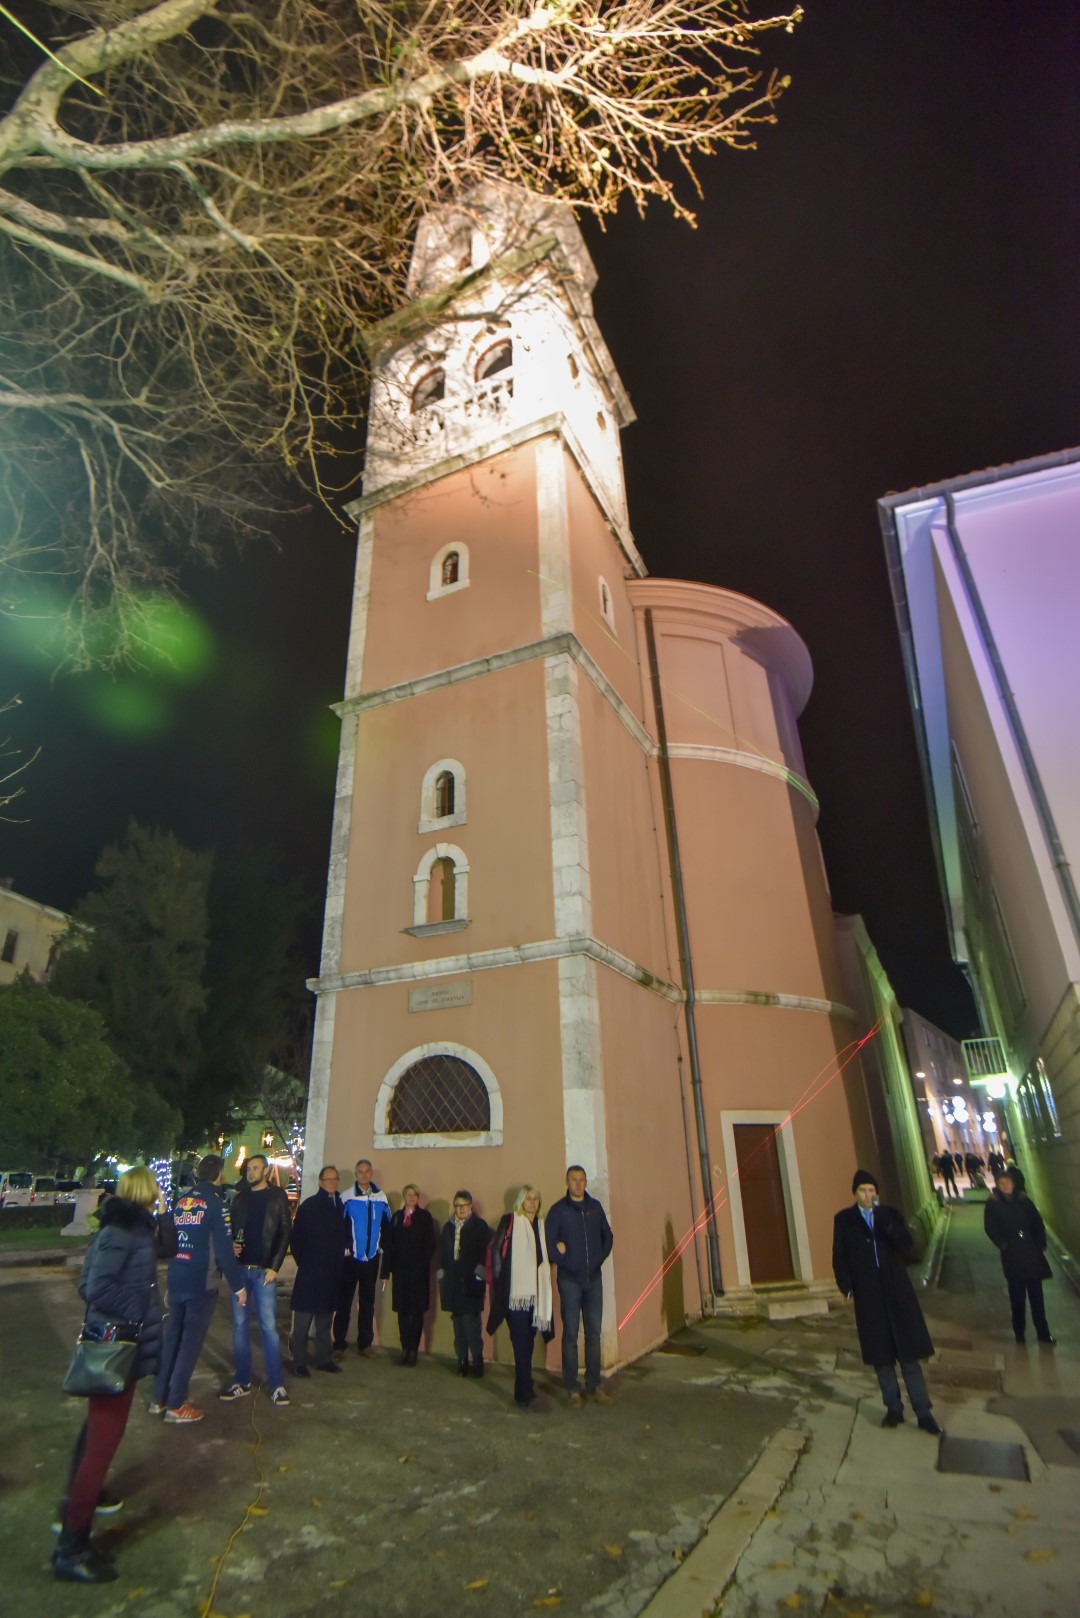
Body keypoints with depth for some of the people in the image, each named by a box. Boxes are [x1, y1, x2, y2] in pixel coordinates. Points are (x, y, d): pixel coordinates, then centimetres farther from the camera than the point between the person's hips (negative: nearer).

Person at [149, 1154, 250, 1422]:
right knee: (191, 1341, 6)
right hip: (201, 1282, -6)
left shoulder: (180, 1199, 3)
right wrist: (239, 1284, -8)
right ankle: (176, 1405, 11)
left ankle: (158, 1398, 27)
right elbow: (223, 1248, -16)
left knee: (172, 1337, 18)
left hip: (176, 1280, 6)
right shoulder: (216, 1202, -15)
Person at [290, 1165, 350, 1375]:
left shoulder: (342, 1205, 5)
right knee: (304, 1318, 3)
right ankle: (299, 1361, 15)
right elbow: (297, 1236, -5)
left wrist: (343, 1252, -1)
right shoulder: (309, 1205, -5)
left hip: (333, 1271, 4)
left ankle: (324, 1358, 25)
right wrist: (301, 1261, -5)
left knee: (325, 1316, 15)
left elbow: (345, 1234, 10)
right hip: (310, 1270, -4)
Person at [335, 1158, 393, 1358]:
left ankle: (365, 1343, 22)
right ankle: (339, 1344, 15)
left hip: (372, 1258, 3)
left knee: (368, 1301, 12)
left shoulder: (381, 1198, 2)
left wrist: (382, 1243, 1)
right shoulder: (346, 1197, -9)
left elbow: (387, 1224, 9)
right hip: (350, 1257, -3)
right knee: (344, 1301, 3)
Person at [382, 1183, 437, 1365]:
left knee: (417, 1311, 3)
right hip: (400, 1269, 2)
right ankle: (405, 1348, 17)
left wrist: (423, 1264, -13)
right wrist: (388, 1267, -5)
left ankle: (414, 1349, 12)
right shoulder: (397, 1216, 7)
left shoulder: (425, 1216, 1)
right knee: (402, 1310, 7)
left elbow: (429, 1243, -3)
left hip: (418, 1270, -2)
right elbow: (388, 1243, 3)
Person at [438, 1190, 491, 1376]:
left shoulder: (480, 1226, -1)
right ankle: (462, 1360, 17)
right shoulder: (448, 1226, 12)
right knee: (458, 1325, 7)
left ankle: (476, 1362, 3)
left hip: (471, 1282, -4)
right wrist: (442, 1274, 8)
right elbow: (444, 1253, 16)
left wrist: (478, 1275, -12)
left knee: (471, 1323, -8)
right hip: (453, 1282, 4)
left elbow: (485, 1253, -5)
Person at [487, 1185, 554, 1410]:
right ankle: (526, 1394, -1)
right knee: (522, 1342, -6)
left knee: (527, 1340, 10)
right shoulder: (509, 1221, -2)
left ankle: (522, 1389, 21)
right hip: (515, 1290, -5)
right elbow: (496, 1250, -4)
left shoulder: (541, 1225, 15)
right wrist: (499, 1280, -8)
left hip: (535, 1291, 5)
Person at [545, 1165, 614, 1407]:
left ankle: (593, 1385, 20)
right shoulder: (558, 1210, -7)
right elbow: (548, 1243, -8)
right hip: (569, 1280, -3)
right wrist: (564, 1262, -9)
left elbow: (607, 1236, 11)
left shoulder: (595, 1207, 5)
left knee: (594, 1333, 9)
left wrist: (599, 1259, 1)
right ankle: (572, 1388, 13)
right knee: (570, 1334, 3)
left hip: (594, 1278, 4)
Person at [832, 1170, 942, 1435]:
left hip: (897, 1292, 0)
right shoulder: (844, 1219, 1)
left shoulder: (890, 1214, 4)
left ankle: (924, 1412, 12)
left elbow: (905, 1243, -13)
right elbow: (839, 1257, 1)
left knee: (909, 1354, 3)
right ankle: (894, 1408, 22)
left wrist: (882, 1217, -22)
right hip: (868, 1296, 0)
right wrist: (847, 1287, -8)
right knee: (881, 1356, 9)